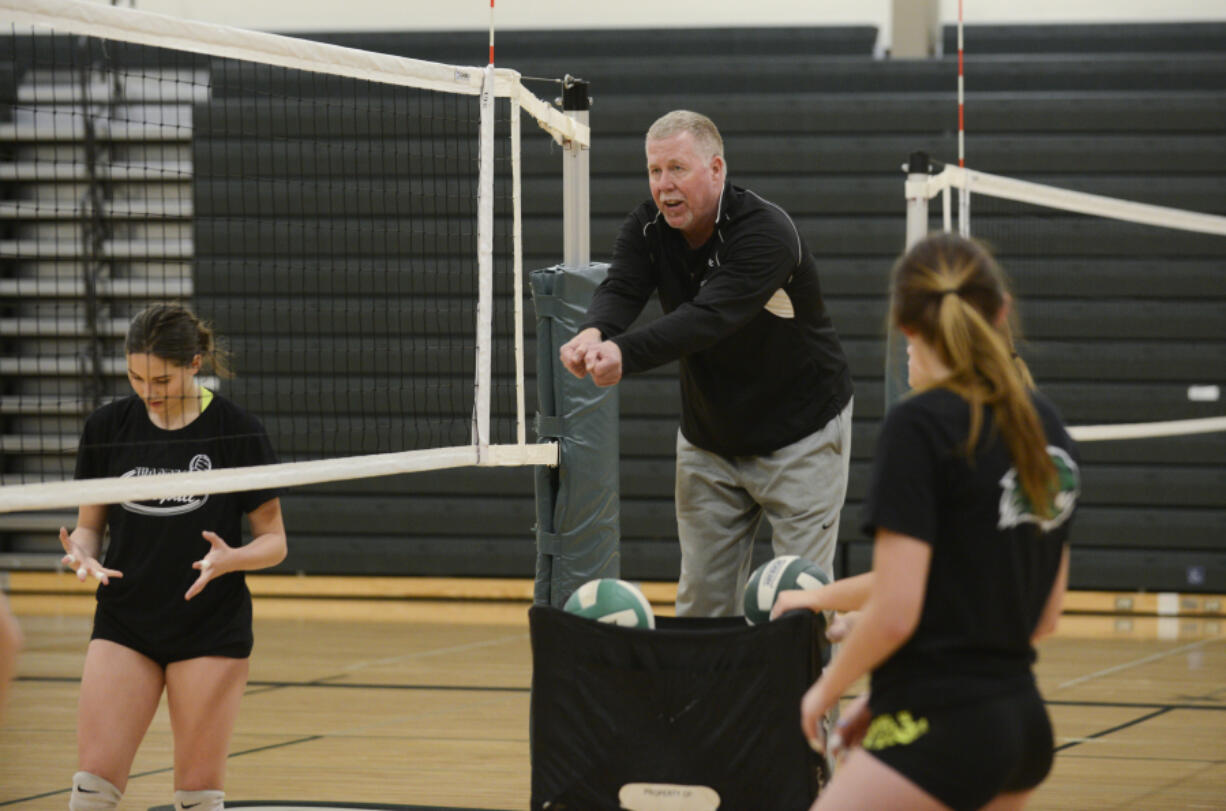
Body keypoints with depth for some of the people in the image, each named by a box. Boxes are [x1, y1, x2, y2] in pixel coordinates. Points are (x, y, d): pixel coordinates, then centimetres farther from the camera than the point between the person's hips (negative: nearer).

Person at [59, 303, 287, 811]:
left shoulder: (236, 431, -7)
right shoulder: (107, 427, 1)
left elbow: (273, 540, -2)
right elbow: (90, 524, 11)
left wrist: (230, 559, -23)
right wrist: (83, 554, -13)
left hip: (211, 630, -2)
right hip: (123, 625, 3)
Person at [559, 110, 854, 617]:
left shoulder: (765, 232, -25)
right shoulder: (647, 229, -5)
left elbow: (709, 318, -39)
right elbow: (620, 290, -22)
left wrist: (624, 353, -54)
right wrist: (593, 334, -47)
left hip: (800, 437, -5)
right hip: (708, 439, 6)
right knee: (701, 601, 6)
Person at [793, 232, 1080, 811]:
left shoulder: (919, 424, -12)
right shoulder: (1045, 426, 12)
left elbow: (895, 612, -16)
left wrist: (826, 688, 2)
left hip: (940, 736, -9)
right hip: (1024, 722, 9)